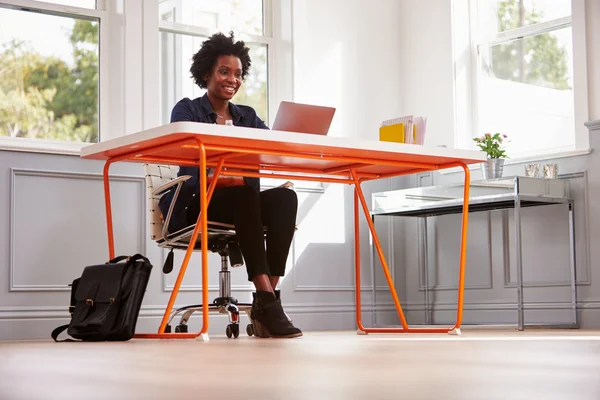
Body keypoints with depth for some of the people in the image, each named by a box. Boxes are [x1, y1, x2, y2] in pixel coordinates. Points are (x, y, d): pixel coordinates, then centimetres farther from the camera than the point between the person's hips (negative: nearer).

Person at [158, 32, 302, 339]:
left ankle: (266, 302, -33)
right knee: (244, 193, -36)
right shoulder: (187, 110, 8)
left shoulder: (248, 116, 21)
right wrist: (223, 177, -32)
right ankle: (266, 300, -43)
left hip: (241, 205, 5)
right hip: (193, 207, -4)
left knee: (285, 197, -27)